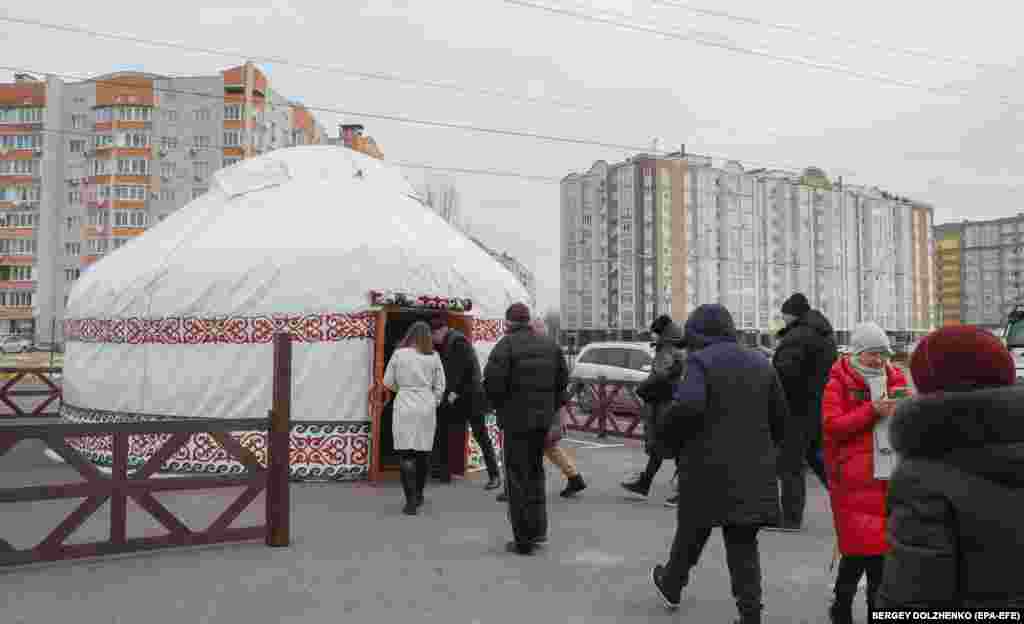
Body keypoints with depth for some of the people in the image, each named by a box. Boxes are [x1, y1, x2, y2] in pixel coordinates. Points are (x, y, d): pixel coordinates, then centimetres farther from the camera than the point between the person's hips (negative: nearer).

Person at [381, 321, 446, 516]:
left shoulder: (399, 353, -4)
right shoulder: (433, 356, 2)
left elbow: (388, 382, 3)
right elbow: (440, 386, 5)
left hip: (405, 406, -2)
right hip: (427, 406, 2)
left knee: (406, 453, -1)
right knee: (423, 452, 14)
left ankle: (411, 500, -10)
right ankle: (418, 495, 28)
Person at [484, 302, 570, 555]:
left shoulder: (506, 344, -13)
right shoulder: (550, 344, 8)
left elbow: (492, 380, -19)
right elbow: (563, 378, 11)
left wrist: (498, 405, -1)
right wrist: (553, 405, 16)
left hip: (517, 419, -6)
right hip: (543, 418, 6)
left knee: (517, 478, 3)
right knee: (535, 471, 21)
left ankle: (524, 539, 7)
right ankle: (538, 529, 21)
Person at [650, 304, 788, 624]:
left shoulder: (700, 361, -11)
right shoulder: (760, 363, 10)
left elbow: (687, 406, -27)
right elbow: (780, 415, 11)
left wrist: (668, 438, -12)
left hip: (709, 467, -4)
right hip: (753, 468, 5)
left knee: (692, 529, 15)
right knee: (744, 541, 11)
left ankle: (671, 586, 36)